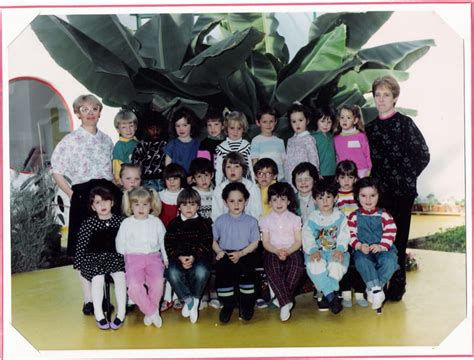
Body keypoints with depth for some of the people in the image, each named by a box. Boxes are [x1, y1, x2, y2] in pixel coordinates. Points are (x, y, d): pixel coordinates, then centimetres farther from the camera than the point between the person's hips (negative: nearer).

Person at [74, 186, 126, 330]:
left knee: (120, 276, -26)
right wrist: (80, 263, 0)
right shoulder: (88, 223, 1)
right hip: (94, 258, 0)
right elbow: (82, 244, 3)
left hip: (115, 256, 1)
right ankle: (98, 314, -13)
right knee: (97, 279, -27)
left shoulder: (120, 221, 4)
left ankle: (121, 313, -15)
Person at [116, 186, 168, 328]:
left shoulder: (156, 222, 12)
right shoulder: (126, 223, 8)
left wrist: (166, 258, 7)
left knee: (158, 282, -27)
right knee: (134, 286, -27)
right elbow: (120, 245, 11)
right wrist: (120, 262, 2)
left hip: (153, 257, 1)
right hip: (133, 258, -1)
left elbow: (163, 241, 17)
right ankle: (152, 312, -7)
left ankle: (150, 311, -2)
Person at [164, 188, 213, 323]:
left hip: (198, 257, -1)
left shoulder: (204, 223, 7)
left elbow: (206, 245, -1)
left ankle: (193, 299, -9)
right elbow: (168, 245, 2)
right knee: (172, 273, -30)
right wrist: (179, 257, -16)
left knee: (201, 271, -33)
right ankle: (189, 300, -13)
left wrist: (194, 257, -18)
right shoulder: (174, 224, 9)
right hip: (178, 257, 1)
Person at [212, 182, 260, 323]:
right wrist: (219, 251, -9)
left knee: (245, 269, -32)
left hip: (245, 253, -1)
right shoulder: (220, 221, 11)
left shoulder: (251, 221, 7)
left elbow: (255, 242, 2)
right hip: (225, 254, 1)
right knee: (221, 268, -31)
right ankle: (227, 304, -10)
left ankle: (246, 304, -6)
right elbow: (213, 241, 11)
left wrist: (241, 253, -13)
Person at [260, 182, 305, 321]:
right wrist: (277, 251, -15)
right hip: (273, 251, 0)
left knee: (297, 266, -33)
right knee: (272, 268, -33)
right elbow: (266, 242, 4)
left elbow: (298, 241, 3)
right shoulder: (266, 220, 9)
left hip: (292, 251, 0)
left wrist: (287, 251, -15)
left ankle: (282, 298, -20)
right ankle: (286, 302, -31)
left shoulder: (294, 219, 9)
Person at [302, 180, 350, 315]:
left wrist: (340, 249, -22)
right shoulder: (312, 219, 5)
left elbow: (344, 237, -4)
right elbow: (307, 238, -5)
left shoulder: (341, 217, 6)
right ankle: (332, 296, -25)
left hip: (336, 251, 0)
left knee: (337, 265, -33)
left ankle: (326, 293, -15)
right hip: (317, 252, 0)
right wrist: (313, 250, -23)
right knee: (314, 266, -32)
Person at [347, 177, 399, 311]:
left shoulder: (384, 215, 7)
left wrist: (381, 246, -17)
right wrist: (359, 246, -15)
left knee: (389, 261, -31)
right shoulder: (354, 216, 8)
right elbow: (351, 235, 3)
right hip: (363, 249, 0)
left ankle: (372, 289, -20)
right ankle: (376, 289, -33)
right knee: (361, 261, -35)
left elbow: (390, 232, -1)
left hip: (382, 248, 1)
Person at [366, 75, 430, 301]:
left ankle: (397, 286, 11)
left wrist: (407, 178, -5)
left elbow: (423, 155, -3)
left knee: (397, 238, 0)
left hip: (402, 191, -4)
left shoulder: (405, 123, -2)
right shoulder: (370, 128, 11)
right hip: (378, 191, 4)